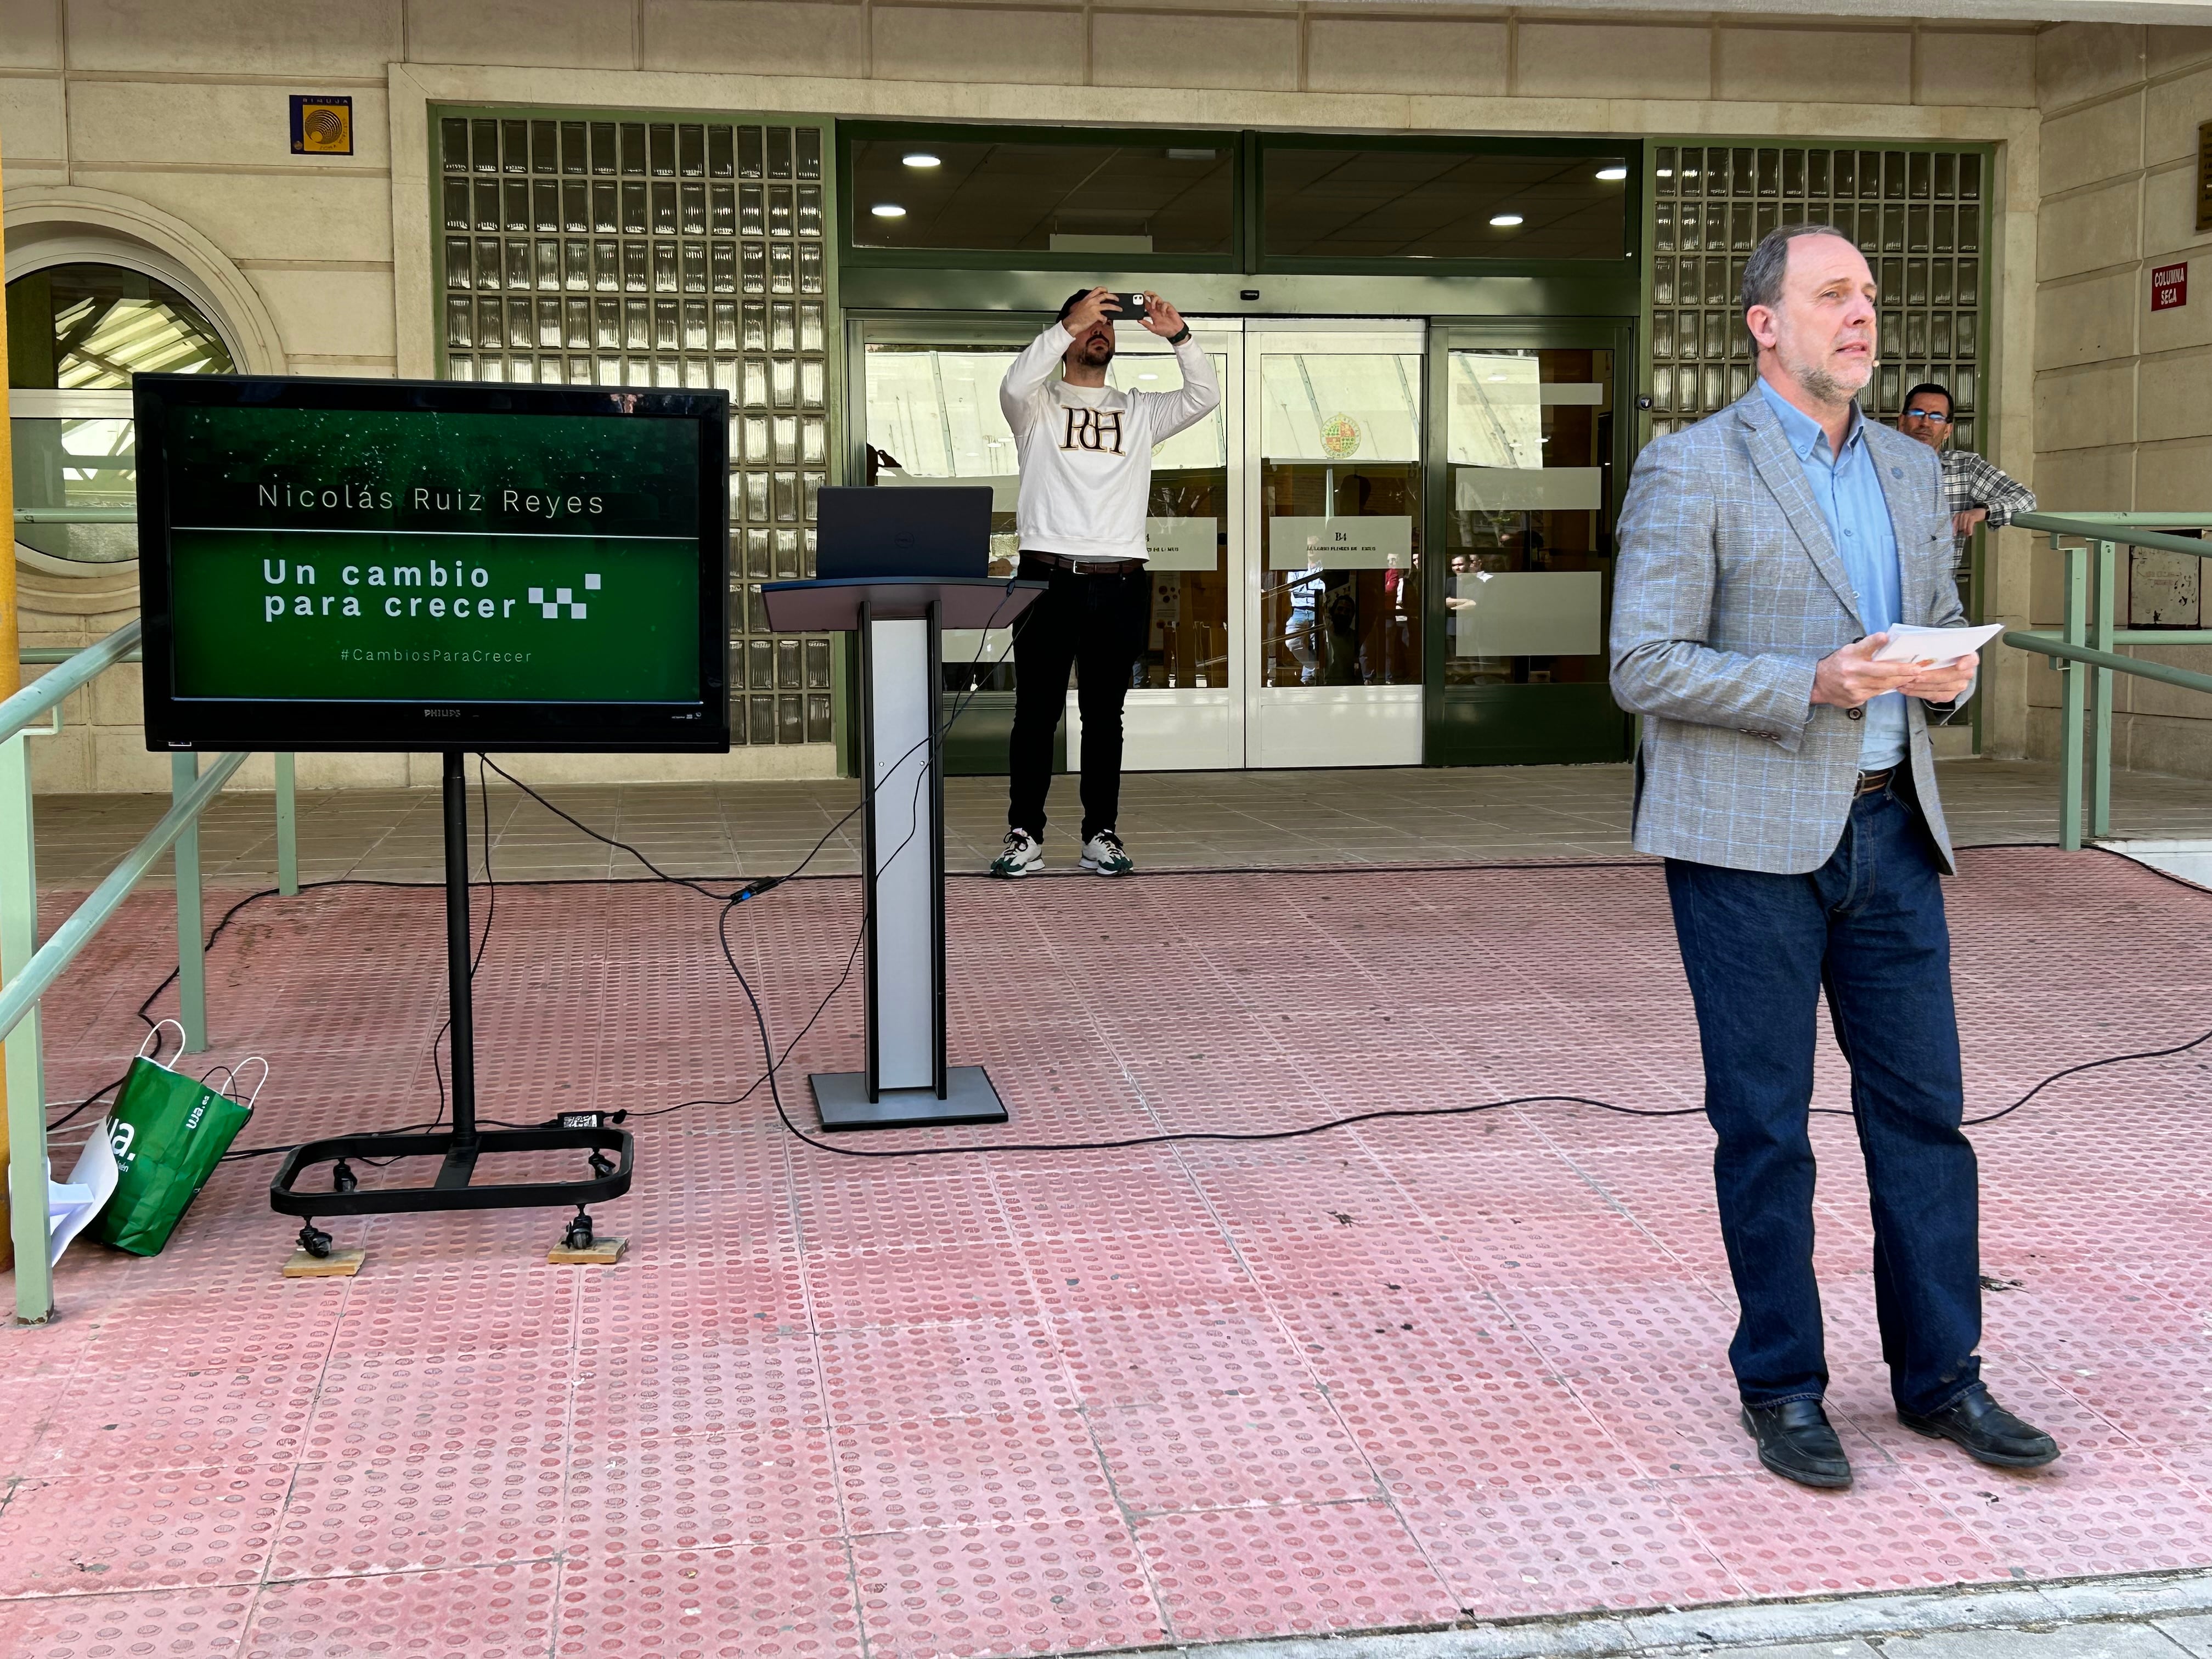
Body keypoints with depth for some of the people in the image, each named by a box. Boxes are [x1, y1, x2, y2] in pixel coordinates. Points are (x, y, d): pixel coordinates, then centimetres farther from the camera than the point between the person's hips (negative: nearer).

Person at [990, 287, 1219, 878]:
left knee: (1105, 715, 7)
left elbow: (1205, 396, 3)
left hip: (1121, 583, 3)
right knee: (1037, 712, 0)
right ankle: (1025, 835, 4)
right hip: (1050, 576, -2)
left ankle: (1101, 834, 12)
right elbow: (1015, 386, -16)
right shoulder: (1039, 406, 8)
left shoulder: (1139, 411, 16)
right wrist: (1068, 326, -24)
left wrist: (1178, 337, -11)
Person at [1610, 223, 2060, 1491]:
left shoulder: (1911, 469, 14)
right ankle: (1783, 1386, 17)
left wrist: (1951, 672, -2)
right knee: (1765, 1125, 3)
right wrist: (1810, 686, -21)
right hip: (1749, 841, -6)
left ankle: (1941, 1374, 22)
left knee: (1923, 1106, 8)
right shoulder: (1690, 470, -6)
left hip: (1889, 828, 6)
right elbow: (1645, 667, -11)